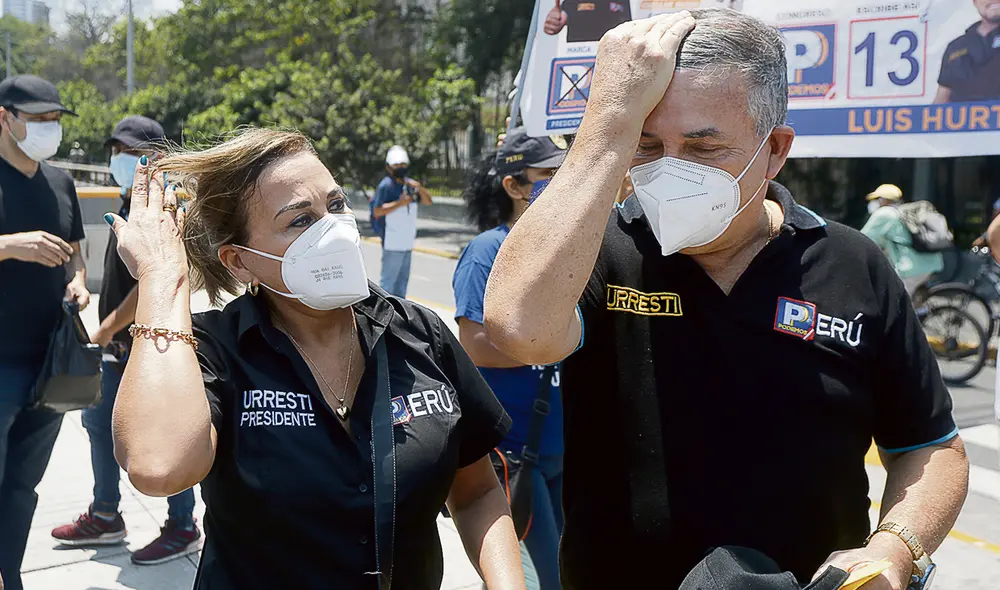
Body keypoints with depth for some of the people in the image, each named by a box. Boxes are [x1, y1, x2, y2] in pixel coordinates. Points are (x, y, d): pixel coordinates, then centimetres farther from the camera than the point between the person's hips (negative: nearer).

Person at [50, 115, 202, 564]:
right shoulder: (128, 205, 12)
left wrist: (105, 330, -18)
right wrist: (108, 332, 15)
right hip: (121, 345, 10)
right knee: (99, 420, 17)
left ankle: (183, 528, 13)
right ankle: (105, 518, 31)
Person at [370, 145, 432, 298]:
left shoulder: (409, 184, 11)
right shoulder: (386, 185, -11)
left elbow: (427, 201, 12)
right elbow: (376, 212, -16)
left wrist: (419, 188, -6)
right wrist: (399, 203, -22)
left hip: (407, 241, 8)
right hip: (392, 242, -8)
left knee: (402, 280, 15)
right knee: (389, 280, -6)